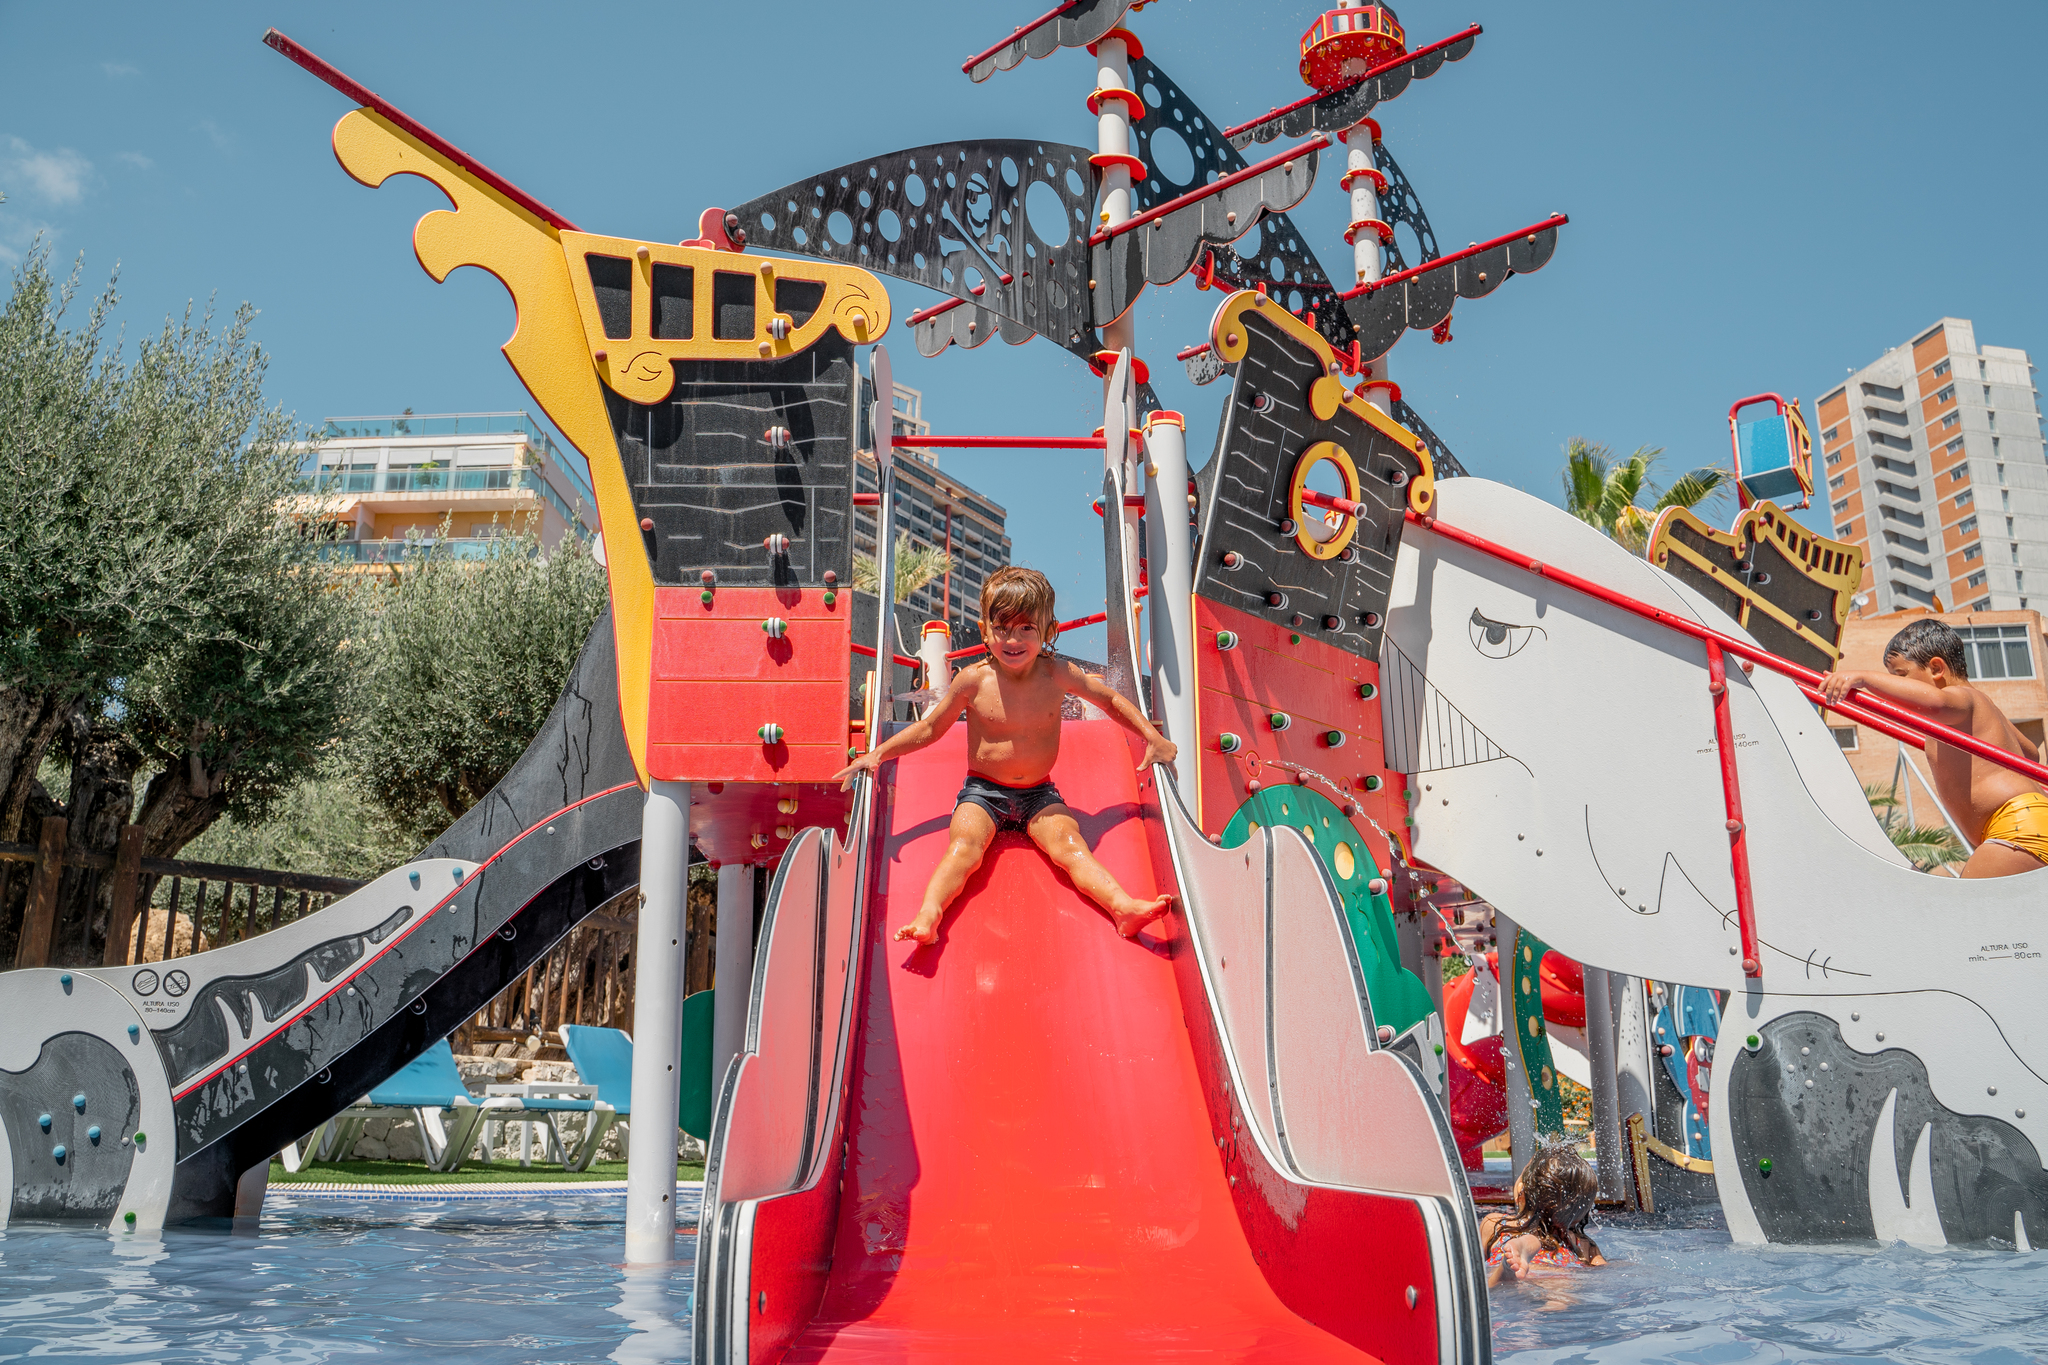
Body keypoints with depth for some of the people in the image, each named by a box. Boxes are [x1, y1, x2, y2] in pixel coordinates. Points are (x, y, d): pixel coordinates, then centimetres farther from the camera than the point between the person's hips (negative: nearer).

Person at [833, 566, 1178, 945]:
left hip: (1039, 794, 1)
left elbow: (1111, 700, 9)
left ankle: (1125, 907, -36)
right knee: (964, 845, -26)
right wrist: (878, 753, -5)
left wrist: (1153, 737, 1)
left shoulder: (1057, 674, -7)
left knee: (1070, 846, -22)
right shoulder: (973, 680, -10)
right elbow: (929, 729, 3)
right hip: (982, 791, -1)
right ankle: (928, 915, -40)